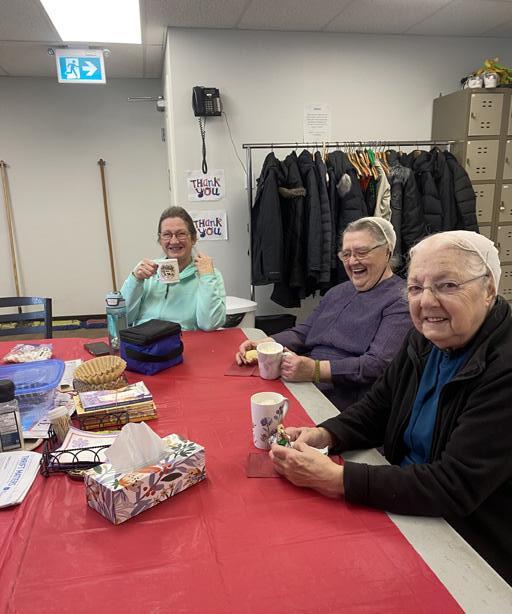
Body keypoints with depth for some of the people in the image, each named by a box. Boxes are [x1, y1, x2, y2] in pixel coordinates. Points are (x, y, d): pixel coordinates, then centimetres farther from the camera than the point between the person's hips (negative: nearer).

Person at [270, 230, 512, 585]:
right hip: (406, 510, 6)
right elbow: (377, 410, 7)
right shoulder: (425, 339, -1)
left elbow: (454, 487, -28)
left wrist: (336, 478, -29)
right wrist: (322, 436, -12)